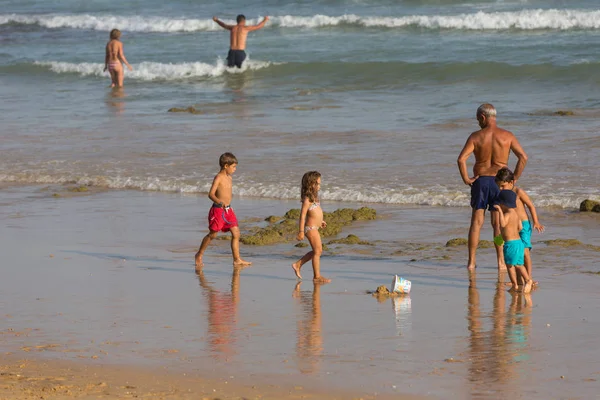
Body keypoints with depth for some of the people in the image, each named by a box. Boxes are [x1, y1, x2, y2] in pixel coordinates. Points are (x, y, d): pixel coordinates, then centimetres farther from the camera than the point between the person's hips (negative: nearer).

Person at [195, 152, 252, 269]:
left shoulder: (229, 178, 11)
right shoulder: (218, 178, -14)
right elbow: (211, 194, -22)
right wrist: (219, 202, -36)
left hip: (228, 210, 8)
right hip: (218, 210, -8)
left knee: (236, 233, 1)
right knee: (212, 234, 1)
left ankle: (237, 259, 3)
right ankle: (199, 254, 18)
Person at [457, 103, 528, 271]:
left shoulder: (476, 136, -6)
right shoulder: (507, 136, -2)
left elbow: (461, 159, -15)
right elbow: (523, 157, -7)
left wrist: (466, 179, -4)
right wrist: (514, 178, 1)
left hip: (480, 181, -1)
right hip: (499, 182, 1)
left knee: (476, 222, 7)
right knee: (498, 223, 7)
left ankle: (471, 262, 7)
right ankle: (501, 262, 5)